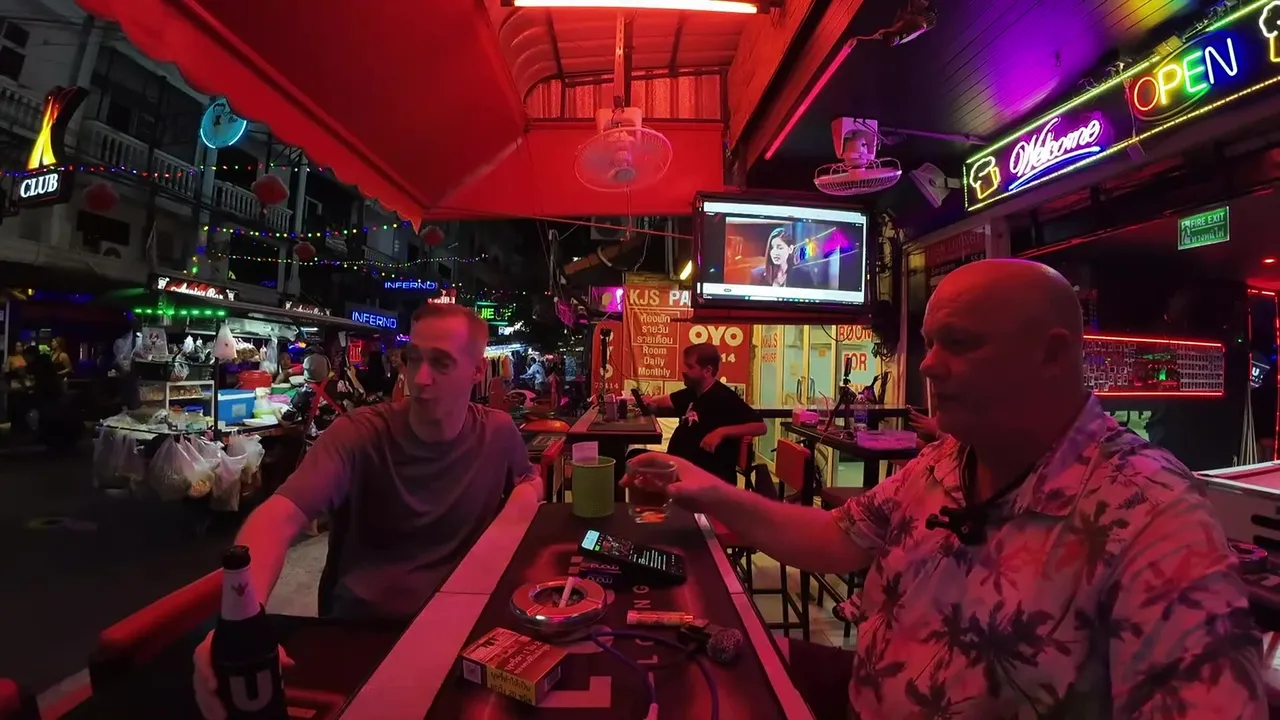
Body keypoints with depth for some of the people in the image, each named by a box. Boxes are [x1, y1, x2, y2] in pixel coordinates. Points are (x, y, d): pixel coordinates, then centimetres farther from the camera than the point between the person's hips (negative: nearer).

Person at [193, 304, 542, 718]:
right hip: (364, 620, -2)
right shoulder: (359, 434, -13)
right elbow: (280, 516, -27)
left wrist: (526, 494, -5)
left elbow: (529, 477, 20)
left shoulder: (498, 432, -2)